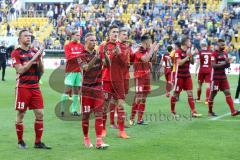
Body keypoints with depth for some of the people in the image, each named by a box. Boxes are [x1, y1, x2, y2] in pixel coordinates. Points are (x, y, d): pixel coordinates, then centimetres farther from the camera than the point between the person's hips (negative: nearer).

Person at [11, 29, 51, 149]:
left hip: (35, 87, 5)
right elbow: (20, 70, -14)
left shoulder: (34, 52, 12)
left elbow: (41, 71, 11)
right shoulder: (16, 53, -4)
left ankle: (38, 142, 7)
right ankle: (20, 141, 15)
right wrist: (33, 59, -17)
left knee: (40, 114, 0)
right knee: (21, 115, 2)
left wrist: (39, 58, -5)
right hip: (23, 87, -5)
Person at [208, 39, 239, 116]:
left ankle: (233, 111, -9)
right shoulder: (214, 54, -10)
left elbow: (227, 66, 16)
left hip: (223, 76, 6)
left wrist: (228, 62, -7)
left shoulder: (225, 53, 11)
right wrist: (224, 63, -25)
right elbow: (214, 65, -18)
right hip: (216, 77, -6)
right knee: (213, 94, 2)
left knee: (228, 93, -3)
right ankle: (210, 111, 15)